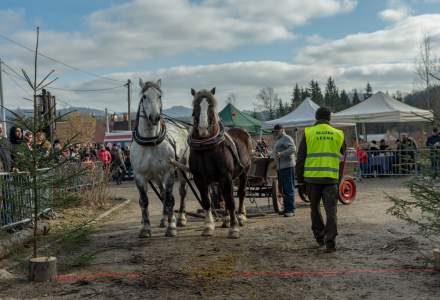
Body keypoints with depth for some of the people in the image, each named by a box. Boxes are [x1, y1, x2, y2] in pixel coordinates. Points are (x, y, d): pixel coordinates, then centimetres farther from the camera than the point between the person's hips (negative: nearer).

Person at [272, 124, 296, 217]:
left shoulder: (287, 138, -6)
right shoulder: (278, 140, 24)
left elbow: (293, 149, -20)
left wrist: (281, 154, -26)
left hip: (287, 166, -10)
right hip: (280, 167, 10)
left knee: (289, 189, -10)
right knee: (284, 189, 12)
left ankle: (291, 209, -9)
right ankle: (286, 208, 17)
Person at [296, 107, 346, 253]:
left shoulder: (308, 133, 1)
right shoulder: (338, 134, 9)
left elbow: (300, 159, 1)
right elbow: (342, 160, 14)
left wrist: (300, 180, 7)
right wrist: (339, 179, 21)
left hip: (312, 178, -1)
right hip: (331, 178, 1)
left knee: (315, 208, 17)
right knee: (331, 211, 3)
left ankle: (320, 236, 24)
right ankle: (330, 242, -3)